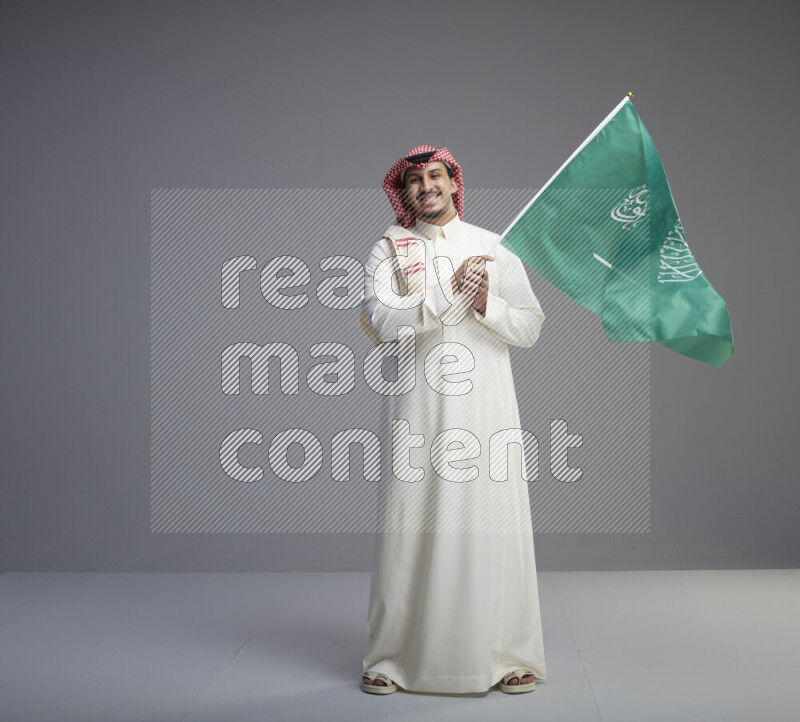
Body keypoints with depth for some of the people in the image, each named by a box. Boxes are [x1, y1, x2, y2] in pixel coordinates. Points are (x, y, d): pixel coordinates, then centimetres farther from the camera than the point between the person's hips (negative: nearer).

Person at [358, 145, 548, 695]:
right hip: (419, 406, -1)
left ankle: (508, 655, 11)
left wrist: (487, 305, -10)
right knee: (410, 526, -1)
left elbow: (530, 327, 7)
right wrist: (452, 293, -15)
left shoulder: (494, 247, 13)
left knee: (493, 524, 0)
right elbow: (382, 325, -9)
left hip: (487, 406, 1)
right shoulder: (388, 251, 7)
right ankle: (394, 658, 11)